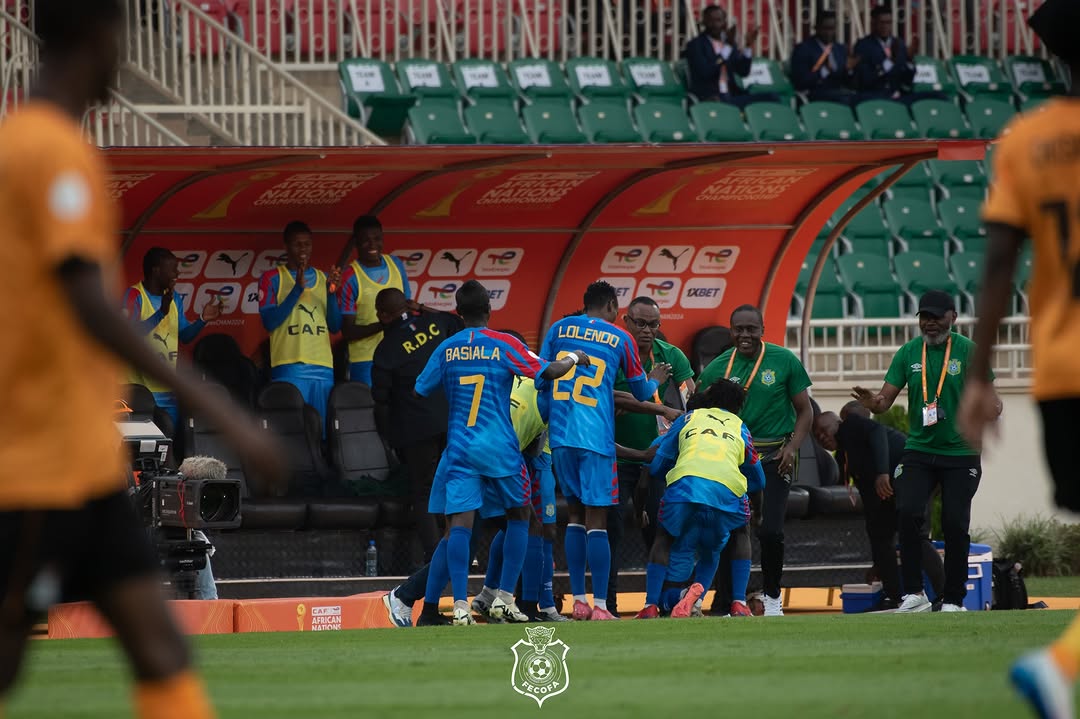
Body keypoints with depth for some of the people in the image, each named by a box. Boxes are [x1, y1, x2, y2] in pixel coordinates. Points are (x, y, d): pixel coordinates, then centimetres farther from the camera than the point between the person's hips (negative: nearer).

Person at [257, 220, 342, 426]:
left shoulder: (323, 278, 17)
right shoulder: (272, 278, 6)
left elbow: (335, 326, 11)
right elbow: (269, 322, -6)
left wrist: (331, 291, -4)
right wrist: (297, 289, -13)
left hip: (323, 367, 4)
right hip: (289, 368, -4)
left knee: (323, 428, -1)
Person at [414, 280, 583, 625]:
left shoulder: (446, 349, 4)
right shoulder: (504, 345, -5)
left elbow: (421, 391, 13)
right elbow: (548, 371, -9)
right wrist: (573, 358, 11)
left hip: (459, 449, 2)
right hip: (499, 449, -2)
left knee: (458, 526, -5)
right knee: (518, 516, 16)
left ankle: (460, 605, -20)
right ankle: (504, 598, 8)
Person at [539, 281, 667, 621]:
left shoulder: (559, 329, 10)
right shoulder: (620, 339, 4)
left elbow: (541, 382, 10)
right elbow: (640, 392, 15)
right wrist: (654, 380, 37)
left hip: (560, 436, 3)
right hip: (596, 437, -3)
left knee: (576, 516, 13)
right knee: (596, 521, -4)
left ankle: (578, 601, 11)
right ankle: (599, 606, -8)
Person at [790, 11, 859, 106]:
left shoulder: (841, 49, 19)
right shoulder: (803, 49, 2)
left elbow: (848, 84, 18)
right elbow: (800, 82, -10)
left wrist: (849, 69, -4)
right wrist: (824, 70, -21)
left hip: (841, 93, 6)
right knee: (845, 98, -36)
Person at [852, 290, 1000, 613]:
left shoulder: (969, 351, -3)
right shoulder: (908, 353, 4)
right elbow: (886, 399, 1)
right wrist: (873, 402, -23)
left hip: (961, 453, -2)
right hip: (918, 451, 2)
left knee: (955, 524, -4)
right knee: (908, 513, -16)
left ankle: (953, 600, 6)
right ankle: (914, 594, -12)